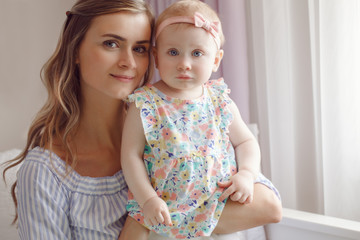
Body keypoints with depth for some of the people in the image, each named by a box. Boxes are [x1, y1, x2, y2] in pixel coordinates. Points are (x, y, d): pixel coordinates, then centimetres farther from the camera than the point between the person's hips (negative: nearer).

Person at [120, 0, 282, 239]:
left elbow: (245, 141, 10)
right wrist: (148, 199, -16)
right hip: (162, 206, -2)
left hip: (223, 197, 3)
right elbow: (131, 154, -8)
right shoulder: (145, 103, -8)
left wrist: (246, 174, -8)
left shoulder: (220, 102, 2)